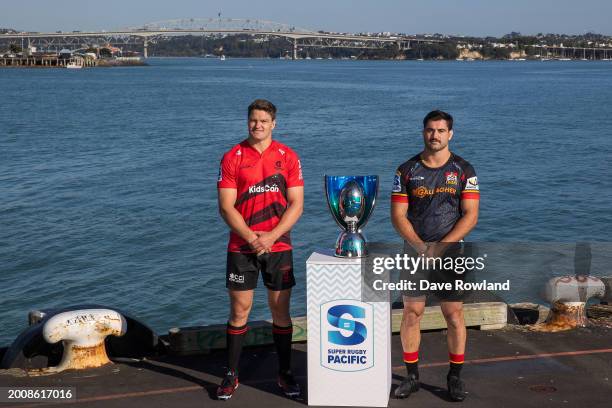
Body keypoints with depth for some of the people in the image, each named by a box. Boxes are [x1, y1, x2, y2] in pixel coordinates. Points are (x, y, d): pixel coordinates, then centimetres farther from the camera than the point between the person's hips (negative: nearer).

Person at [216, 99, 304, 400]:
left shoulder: (288, 157, 2)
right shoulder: (232, 158, -1)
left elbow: (296, 204, -2)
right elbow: (225, 207, -5)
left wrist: (271, 236, -13)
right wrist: (250, 237, -15)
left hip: (278, 246, 1)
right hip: (241, 247, -1)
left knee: (281, 310, 6)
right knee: (239, 311, 4)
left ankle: (285, 373, 18)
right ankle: (231, 375, 15)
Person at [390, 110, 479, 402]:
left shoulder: (464, 171, 1)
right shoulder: (407, 170, 3)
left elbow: (470, 216, -6)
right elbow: (398, 215, -2)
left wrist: (440, 247, -16)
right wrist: (421, 247, -15)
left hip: (450, 254, -1)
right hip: (414, 253, 1)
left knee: (454, 315, 0)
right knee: (411, 314, 2)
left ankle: (455, 377, 13)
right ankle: (412, 376, 15)